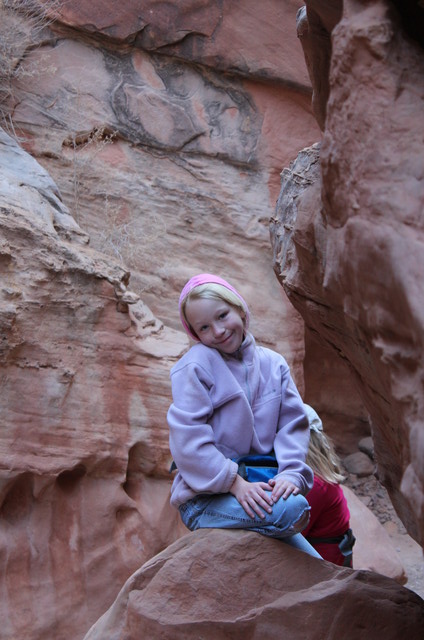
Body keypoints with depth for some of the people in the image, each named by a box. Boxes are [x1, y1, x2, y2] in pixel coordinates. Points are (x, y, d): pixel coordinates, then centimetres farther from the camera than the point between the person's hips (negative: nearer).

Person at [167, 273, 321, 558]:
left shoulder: (273, 364, 8)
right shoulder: (195, 366, -9)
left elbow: (293, 424, 4)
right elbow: (188, 440, -15)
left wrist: (291, 474, -14)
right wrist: (235, 483, -20)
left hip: (259, 491, 6)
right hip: (206, 499, -5)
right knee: (293, 507, -30)